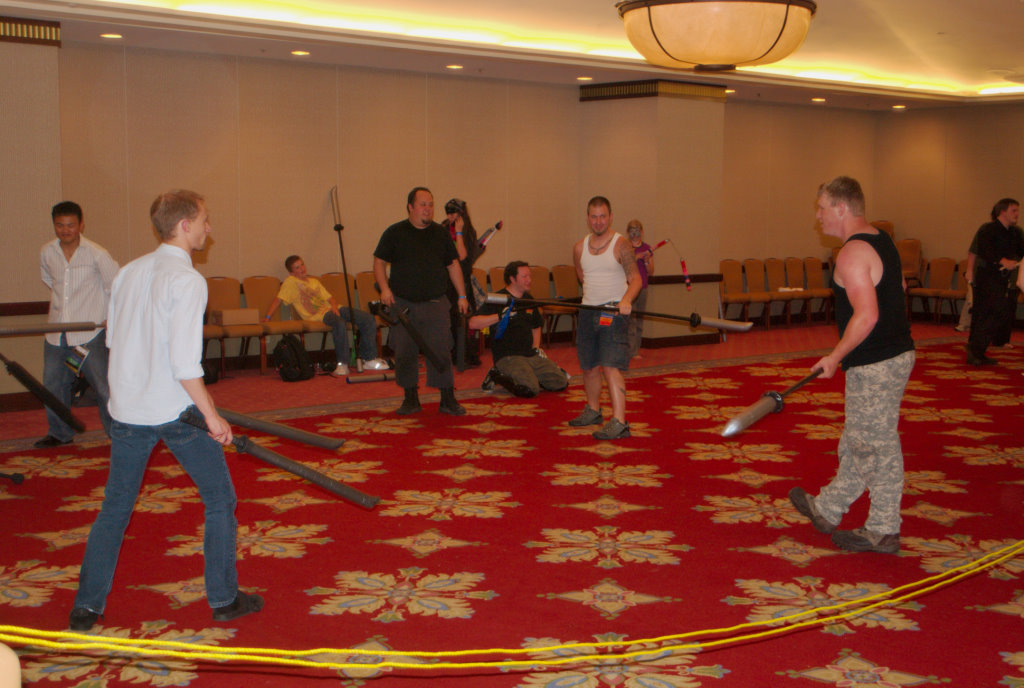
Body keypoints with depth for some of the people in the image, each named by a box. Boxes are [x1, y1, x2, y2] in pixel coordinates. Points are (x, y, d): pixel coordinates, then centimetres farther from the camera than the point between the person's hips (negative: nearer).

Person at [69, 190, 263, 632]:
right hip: (176, 409, -6)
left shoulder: (128, 272, 6)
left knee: (114, 507, 15)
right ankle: (223, 598, 16)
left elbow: (113, 340, 12)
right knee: (220, 500, 10)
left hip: (126, 409, 6)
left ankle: (86, 607, 18)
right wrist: (212, 416, -14)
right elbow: (185, 361, -21)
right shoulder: (187, 280, -14)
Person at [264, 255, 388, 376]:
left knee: (369, 320, -5)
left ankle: (369, 359, 1)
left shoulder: (314, 281, 26)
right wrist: (267, 318, -14)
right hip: (317, 315, -8)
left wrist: (334, 306, 0)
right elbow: (278, 300, -3)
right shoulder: (290, 282, 6)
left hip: (331, 308, 8)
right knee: (340, 323, -41)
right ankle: (342, 364, -33)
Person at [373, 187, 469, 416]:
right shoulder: (394, 233, 3)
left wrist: (462, 296, 9)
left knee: (441, 351, -4)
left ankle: (448, 399, 4)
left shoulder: (440, 233, 9)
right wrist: (384, 288, -11)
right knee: (404, 352, 3)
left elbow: (453, 264, 13)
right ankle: (410, 399, 17)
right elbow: (379, 262, 5)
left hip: (436, 304, 1)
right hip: (403, 304, 0)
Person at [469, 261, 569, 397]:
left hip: (531, 354, 7)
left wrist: (536, 348, 13)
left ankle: (527, 376, 16)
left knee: (561, 383, -2)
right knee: (531, 390, -28)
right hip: (507, 356, -7)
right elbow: (473, 323, -19)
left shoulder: (528, 299, 16)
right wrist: (500, 316, -29)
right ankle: (497, 376, -4)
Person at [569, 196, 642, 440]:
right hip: (588, 311, 6)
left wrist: (626, 300, -29)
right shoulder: (580, 247, 9)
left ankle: (619, 423, -19)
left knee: (611, 366, -16)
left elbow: (635, 278, -12)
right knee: (589, 366, 15)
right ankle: (593, 411, 35)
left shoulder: (620, 244, -7)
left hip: (615, 311, -6)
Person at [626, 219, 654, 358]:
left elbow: (651, 272, 9)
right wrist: (636, 257, -22)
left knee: (640, 320, 10)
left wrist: (646, 261, -10)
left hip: (642, 288, 5)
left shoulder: (647, 248, 9)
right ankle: (632, 352, -10)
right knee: (631, 320, -10)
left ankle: (637, 348, 18)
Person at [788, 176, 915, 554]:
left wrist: (835, 357, -17)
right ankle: (827, 509, 32)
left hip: (875, 365, -10)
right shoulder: (881, 240, 12)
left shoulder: (853, 253, -20)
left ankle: (883, 532, 12)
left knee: (877, 447, 1)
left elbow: (867, 315, -28)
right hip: (896, 353, 10)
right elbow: (898, 288, 22)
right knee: (858, 442, 18)